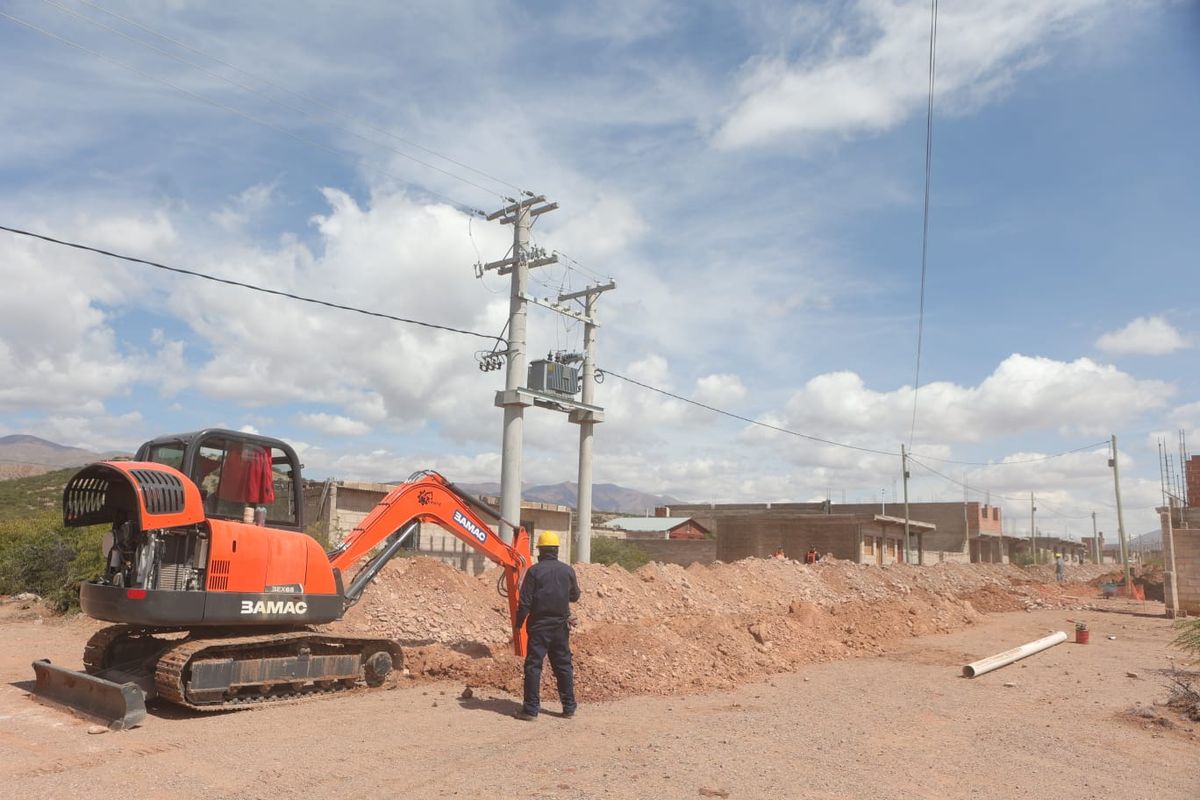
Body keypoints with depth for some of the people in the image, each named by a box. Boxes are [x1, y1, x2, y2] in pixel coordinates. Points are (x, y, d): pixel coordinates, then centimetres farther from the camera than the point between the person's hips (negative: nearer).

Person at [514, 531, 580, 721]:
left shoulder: (534, 571, -9)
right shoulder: (567, 570, 2)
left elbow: (525, 601, -10)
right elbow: (575, 596, 14)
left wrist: (518, 624, -1)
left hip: (539, 626, -4)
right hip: (561, 625, 4)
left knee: (533, 666, 2)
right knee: (564, 665, 12)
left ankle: (531, 709, 1)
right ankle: (569, 707, 17)